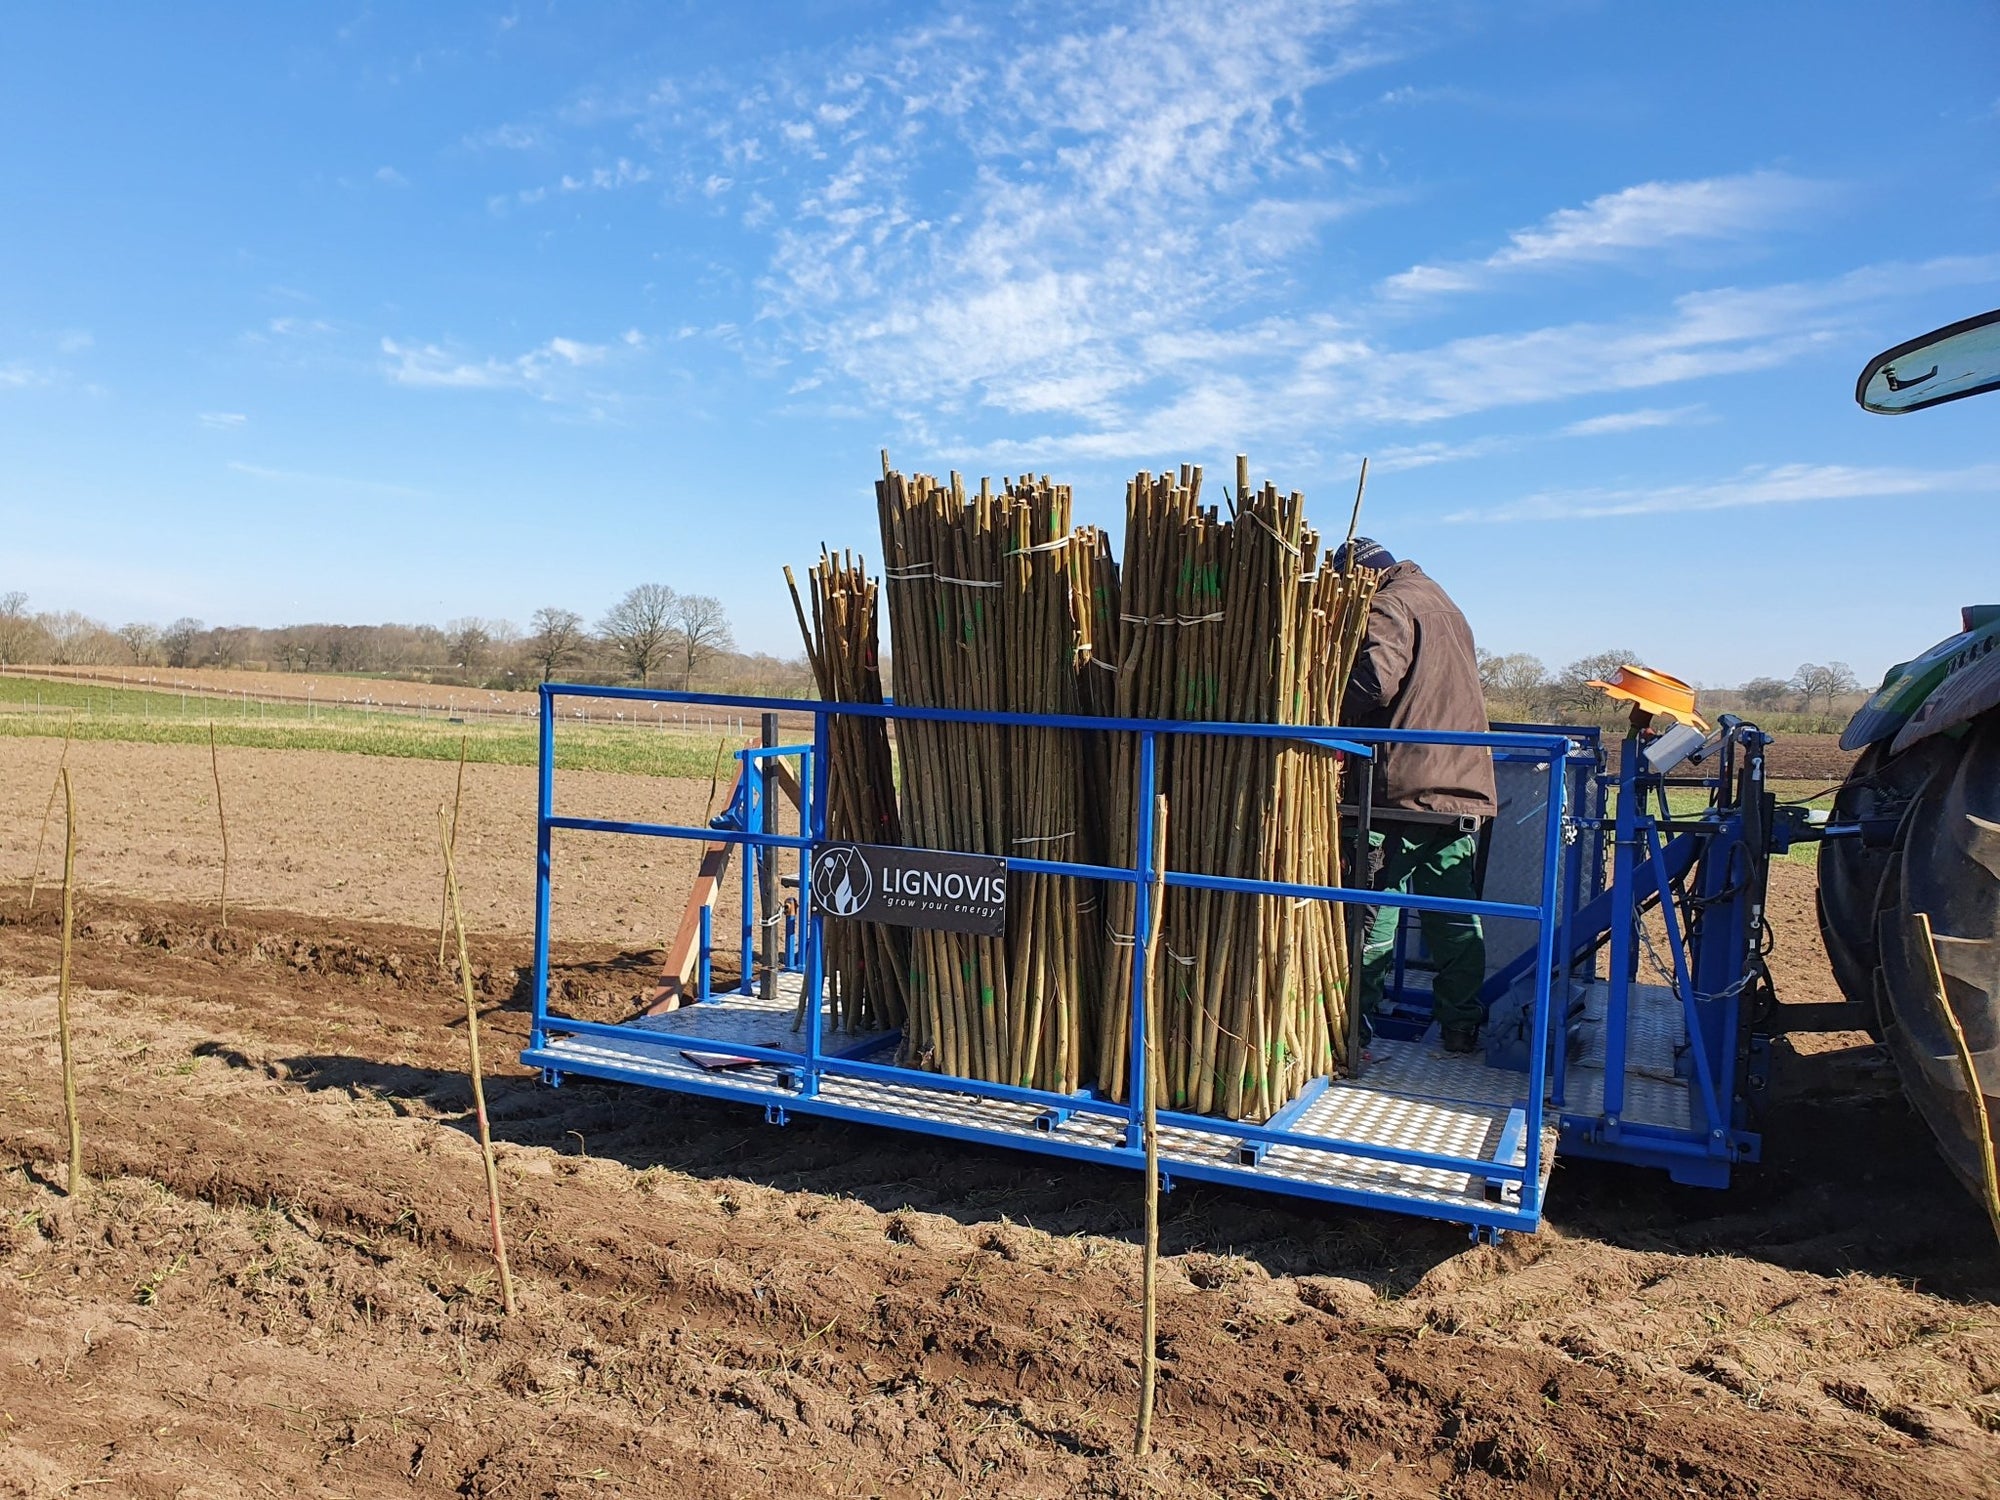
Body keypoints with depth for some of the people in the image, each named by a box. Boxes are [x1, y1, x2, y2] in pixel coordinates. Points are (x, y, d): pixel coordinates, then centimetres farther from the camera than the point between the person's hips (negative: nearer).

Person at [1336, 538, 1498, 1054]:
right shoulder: (1445, 606, 23)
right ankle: (1462, 1026, 16)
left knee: (1375, 912, -1)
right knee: (1455, 914, 11)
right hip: (1463, 785, 8)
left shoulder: (1389, 606, -5)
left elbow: (1374, 679, -22)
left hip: (1404, 785, -8)